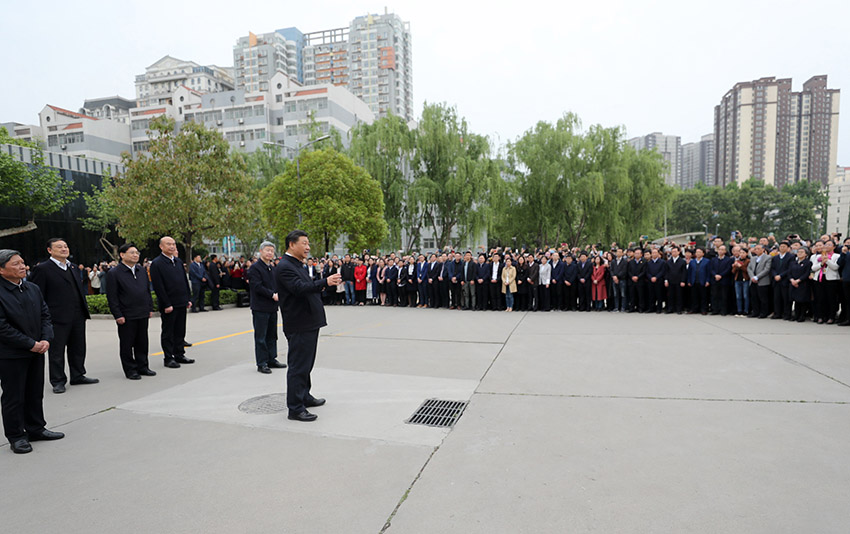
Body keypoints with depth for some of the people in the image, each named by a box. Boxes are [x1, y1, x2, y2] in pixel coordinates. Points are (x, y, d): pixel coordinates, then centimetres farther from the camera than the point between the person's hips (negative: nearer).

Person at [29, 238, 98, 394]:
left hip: (78, 317, 7)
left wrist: (85, 310, 16)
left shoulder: (73, 267, 15)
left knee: (78, 348, 14)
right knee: (57, 351, 4)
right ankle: (58, 381, 15)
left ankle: (78, 376, 27)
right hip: (58, 319, -7)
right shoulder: (42, 269, -7)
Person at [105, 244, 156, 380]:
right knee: (127, 344, 4)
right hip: (126, 316, -5)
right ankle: (130, 370, 15)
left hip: (143, 314, 6)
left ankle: (142, 367, 24)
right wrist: (118, 315, -13)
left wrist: (150, 308, 13)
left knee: (142, 342, 13)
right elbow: (112, 297, -9)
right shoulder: (114, 273, -7)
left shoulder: (142, 270, 11)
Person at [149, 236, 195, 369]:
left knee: (180, 331, 13)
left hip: (181, 303, 7)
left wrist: (188, 299, 12)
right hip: (168, 305, -7)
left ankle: (179, 355, 23)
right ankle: (168, 358, 13)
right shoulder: (156, 263, -10)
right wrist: (167, 304, -17)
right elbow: (158, 286, -14)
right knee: (168, 333, 4)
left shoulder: (178, 261, 12)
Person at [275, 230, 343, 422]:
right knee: (298, 366, -4)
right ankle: (295, 408, 5)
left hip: (309, 323, 11)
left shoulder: (298, 265, 16)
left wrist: (327, 283, 12)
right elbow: (299, 288, -30)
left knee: (306, 363, 22)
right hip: (299, 325, -10)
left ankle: (304, 396, 37)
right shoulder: (284, 267, -17)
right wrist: (325, 282, -36)